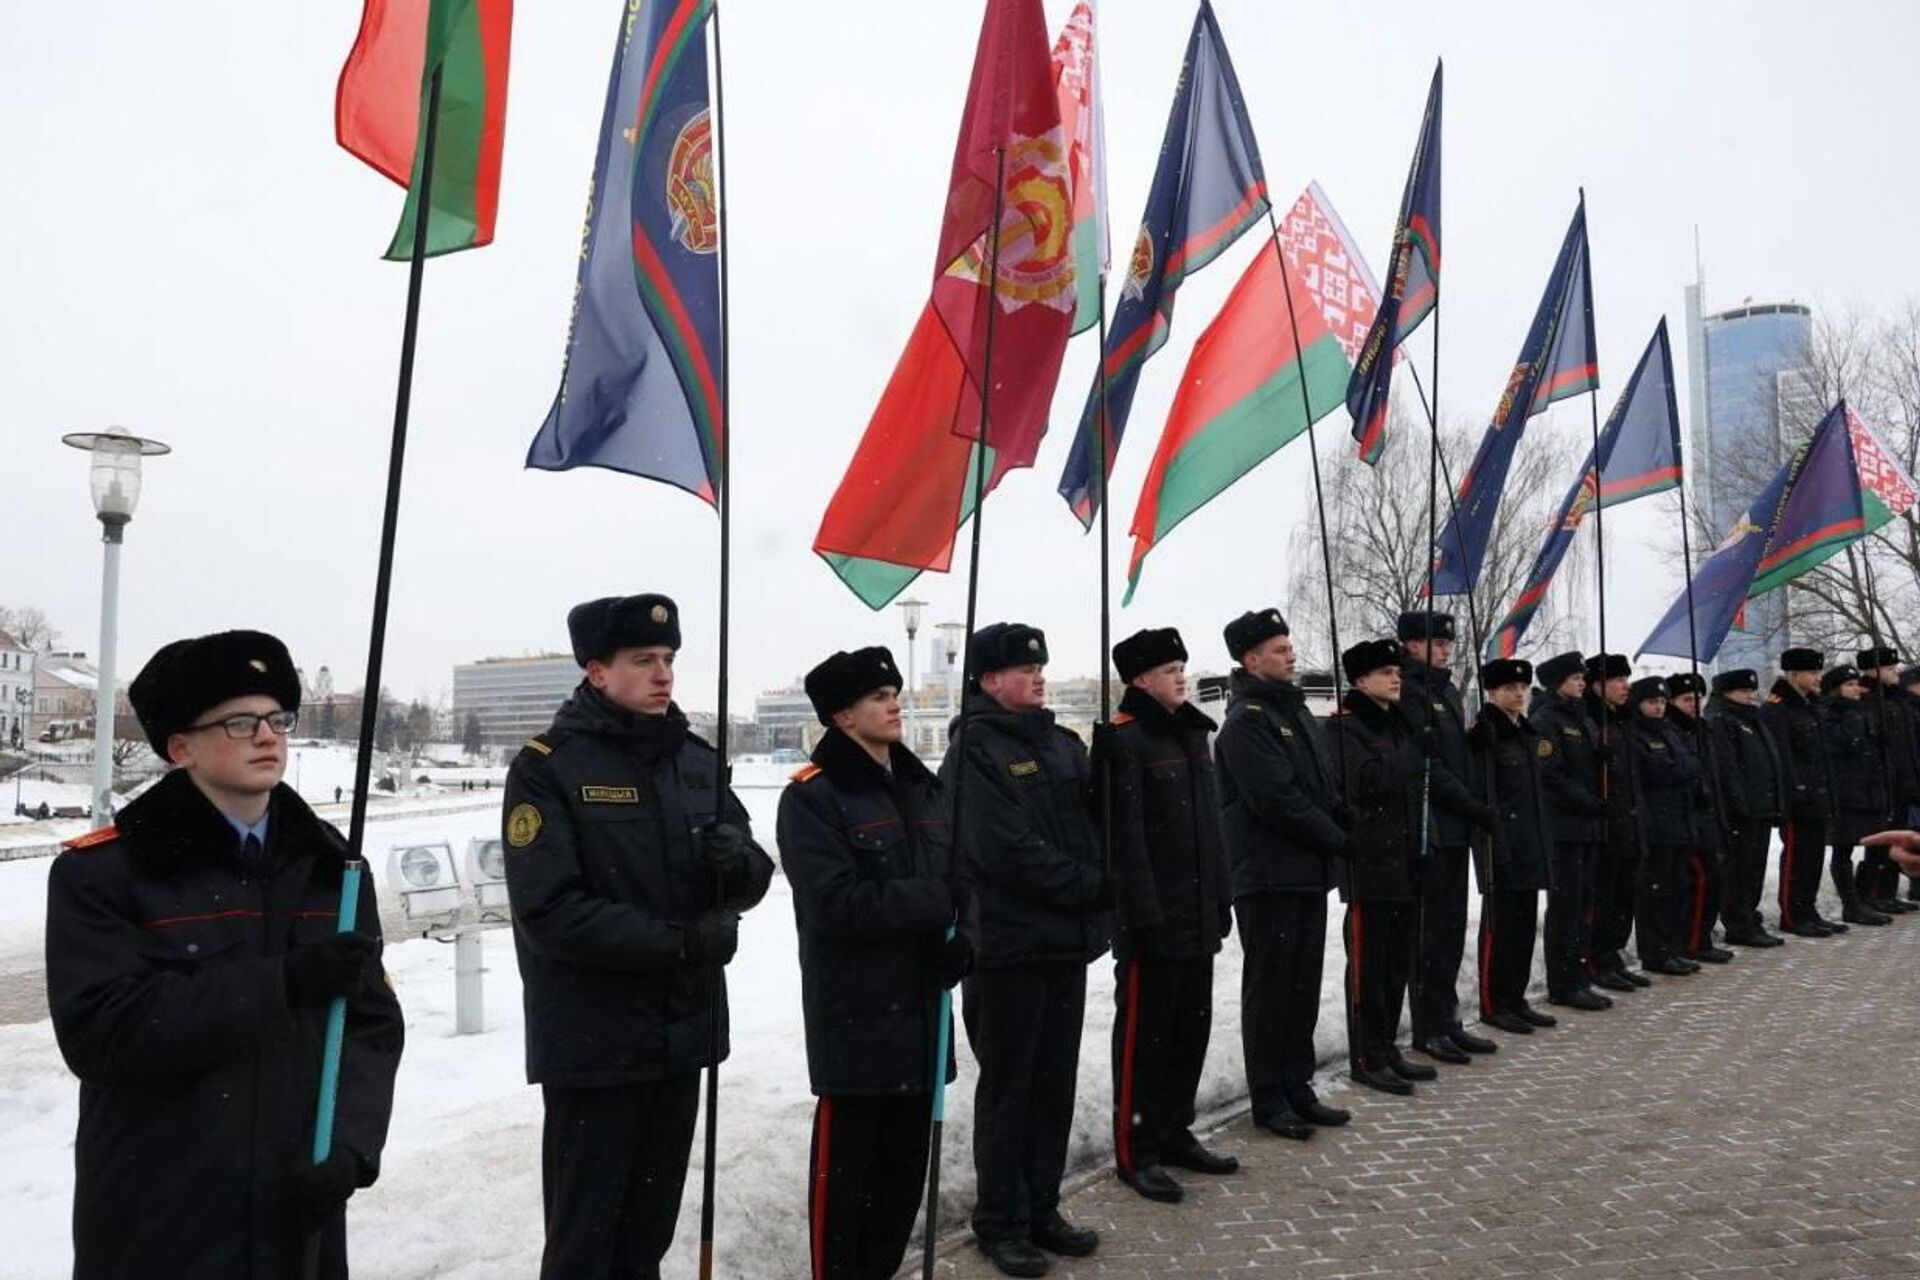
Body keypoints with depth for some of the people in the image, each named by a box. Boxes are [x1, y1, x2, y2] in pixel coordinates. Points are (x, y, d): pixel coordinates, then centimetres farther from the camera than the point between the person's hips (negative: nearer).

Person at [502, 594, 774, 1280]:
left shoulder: (697, 760, 8)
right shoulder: (548, 767, -10)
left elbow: (753, 880, 8)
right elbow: (549, 910, -19)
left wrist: (740, 859, -16)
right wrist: (678, 941, -20)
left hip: (682, 1030, 6)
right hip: (594, 1040, -5)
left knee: (650, 1223, 18)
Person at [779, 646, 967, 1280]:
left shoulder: (924, 786, 11)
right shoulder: (812, 796, -11)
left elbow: (954, 876, 14)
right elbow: (836, 902, -20)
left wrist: (960, 939, -6)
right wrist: (935, 902, -17)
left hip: (920, 1003, 7)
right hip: (854, 1012, -7)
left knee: (906, 1158, 16)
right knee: (845, 1162, 4)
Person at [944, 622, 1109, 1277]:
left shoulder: (1063, 744, 12)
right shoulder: (975, 751, -11)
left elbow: (1098, 824, 13)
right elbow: (1011, 852, -19)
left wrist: (1104, 888, -5)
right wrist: (1094, 884, -13)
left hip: (1068, 940, 7)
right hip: (1006, 945, -7)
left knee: (1056, 1082, 14)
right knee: (1008, 1086, 5)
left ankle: (1042, 1210, 28)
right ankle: (1000, 1223, 18)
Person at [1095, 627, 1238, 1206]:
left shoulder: (1191, 733, 13)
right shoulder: (1124, 742, -13)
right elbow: (1125, 837, -17)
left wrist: (1220, 899, 15)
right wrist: (1145, 916, -19)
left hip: (1198, 918, 8)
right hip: (1152, 921, -8)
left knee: (1192, 1026, 16)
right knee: (1145, 1033, 2)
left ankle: (1175, 1134, 30)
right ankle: (1136, 1152, 14)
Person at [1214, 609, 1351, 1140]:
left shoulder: (1295, 710, 15)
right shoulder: (1246, 721, -14)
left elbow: (1324, 785, 18)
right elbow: (1277, 800, -20)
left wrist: (1345, 825, 0)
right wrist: (1337, 839, -11)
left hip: (1308, 874, 9)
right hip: (1269, 877, -9)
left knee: (1303, 987, 14)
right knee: (1270, 991, 1)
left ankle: (1297, 1090, 25)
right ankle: (1269, 1100, 12)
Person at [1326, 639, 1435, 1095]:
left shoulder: (1399, 726, 17)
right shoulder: (1345, 728, -8)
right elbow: (1365, 780, -22)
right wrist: (1413, 759, -12)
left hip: (1405, 863, 8)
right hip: (1368, 864, -8)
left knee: (1399, 963, 13)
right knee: (1369, 964, -2)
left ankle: (1387, 1048, 23)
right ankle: (1366, 1059, 7)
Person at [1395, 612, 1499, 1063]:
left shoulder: (1448, 692, 17)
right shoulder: (1408, 693, -12)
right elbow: (1426, 765, -18)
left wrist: (1475, 809, 8)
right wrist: (1475, 807, -15)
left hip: (1457, 829, 9)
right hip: (1431, 831, -9)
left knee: (1452, 929, 13)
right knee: (1433, 933, -2)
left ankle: (1448, 1020, 21)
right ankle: (1429, 1028, 7)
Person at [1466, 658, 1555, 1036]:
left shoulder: (1528, 732, 14)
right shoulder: (1486, 733, -10)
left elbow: (1537, 790, 19)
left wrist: (1544, 841, 16)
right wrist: (1496, 842, -23)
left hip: (1531, 846, 8)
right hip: (1503, 845, -8)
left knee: (1526, 923, 11)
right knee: (1500, 925, -1)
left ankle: (1516, 999, 20)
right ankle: (1494, 1004, 7)